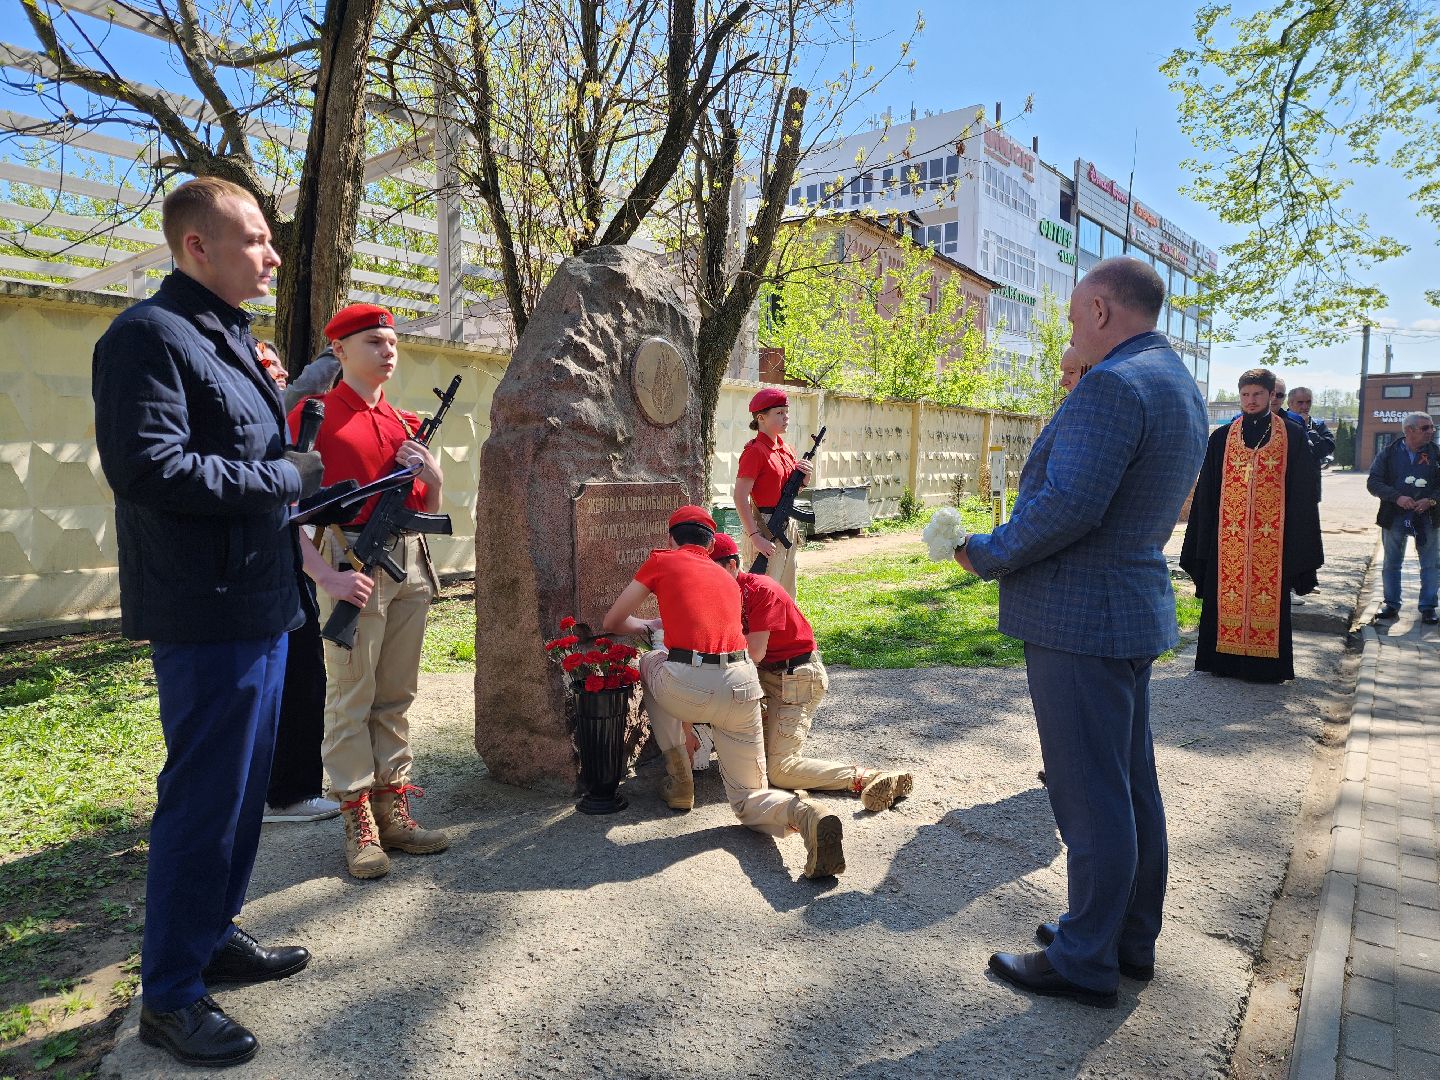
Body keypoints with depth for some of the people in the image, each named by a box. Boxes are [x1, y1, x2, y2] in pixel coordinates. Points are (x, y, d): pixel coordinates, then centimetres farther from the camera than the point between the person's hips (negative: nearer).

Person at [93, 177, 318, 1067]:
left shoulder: (230, 338, 17)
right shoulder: (152, 334, -13)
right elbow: (147, 467, -23)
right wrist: (287, 476, -16)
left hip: (259, 604, 10)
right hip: (208, 614, -9)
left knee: (244, 786, 18)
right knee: (203, 799, 1)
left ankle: (216, 937, 36)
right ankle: (170, 994, 18)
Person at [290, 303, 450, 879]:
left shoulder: (406, 423, 16)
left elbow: (430, 508, 20)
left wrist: (432, 475, -2)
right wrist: (325, 576, -18)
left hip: (410, 564, 6)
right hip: (354, 564, -6)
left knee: (396, 696, 11)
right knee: (350, 696, 0)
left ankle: (393, 808, 22)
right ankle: (359, 823, 10)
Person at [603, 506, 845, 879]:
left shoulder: (662, 561, 13)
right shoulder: (728, 578, 27)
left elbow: (613, 622, 20)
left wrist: (649, 626, 42)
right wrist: (686, 707, 46)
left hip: (688, 687, -4)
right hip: (742, 687, 4)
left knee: (650, 662, 32)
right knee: (748, 798, 18)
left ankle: (679, 780, 28)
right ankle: (805, 813, -17)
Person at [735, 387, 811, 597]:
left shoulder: (785, 449, 11)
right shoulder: (754, 451, -14)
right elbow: (740, 497, -20)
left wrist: (805, 476, 1)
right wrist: (755, 537, -26)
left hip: (787, 528, 9)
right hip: (765, 529, -9)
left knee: (786, 596, 16)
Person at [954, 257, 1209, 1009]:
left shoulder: (1112, 385, -19)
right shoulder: (1180, 387, 14)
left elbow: (1068, 505, -27)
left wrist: (987, 554, -12)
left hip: (1078, 619, -10)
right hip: (1134, 607, 10)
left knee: (1090, 795, 1)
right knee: (1132, 786, 18)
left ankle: (1086, 961, 16)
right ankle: (1133, 939, 33)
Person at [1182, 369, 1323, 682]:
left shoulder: (1292, 436, 4)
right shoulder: (1222, 437, 8)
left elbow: (1303, 492, 3)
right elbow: (1206, 492, 8)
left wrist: (1300, 539, -3)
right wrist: (1201, 543, 3)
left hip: (1273, 536, -1)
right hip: (1228, 536, 1)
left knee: (1269, 599, 3)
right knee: (1226, 597, 4)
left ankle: (1265, 664, 13)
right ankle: (1225, 660, 14)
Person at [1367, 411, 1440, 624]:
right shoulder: (1389, 453, 0)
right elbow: (1373, 483, -4)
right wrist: (1397, 497, -17)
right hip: (1394, 517, 0)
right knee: (1391, 564, 9)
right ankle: (1391, 604, 21)